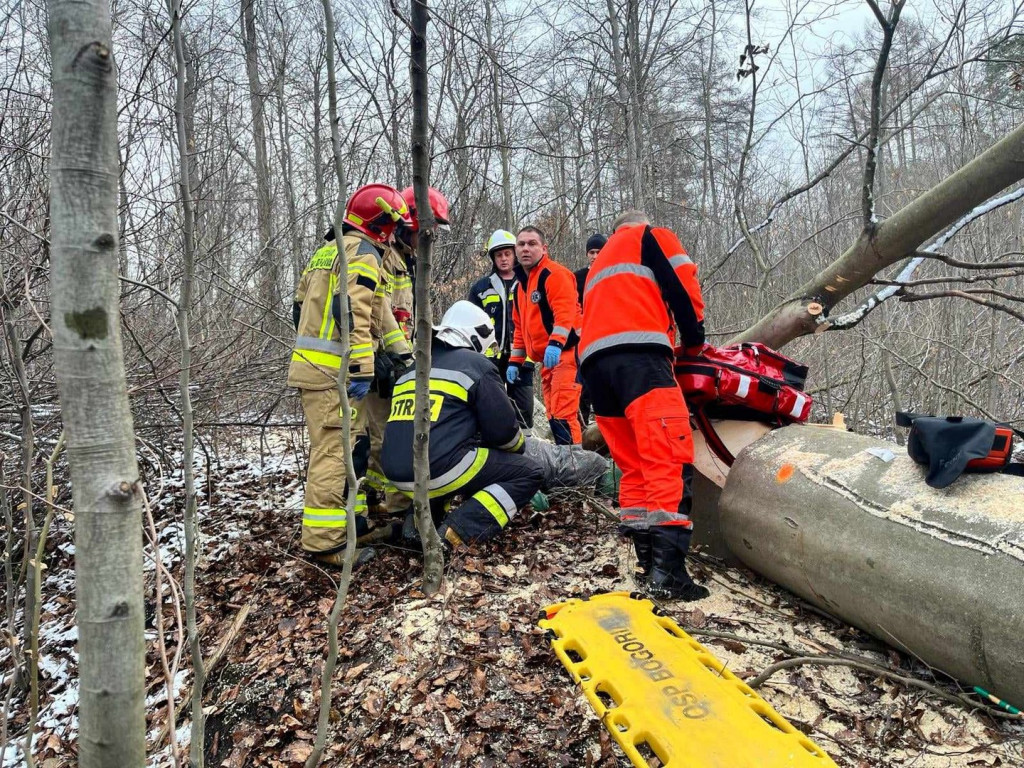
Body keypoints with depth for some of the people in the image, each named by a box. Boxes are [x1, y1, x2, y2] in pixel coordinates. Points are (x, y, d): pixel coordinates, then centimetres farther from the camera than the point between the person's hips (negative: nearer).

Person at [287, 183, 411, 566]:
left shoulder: (327, 250, 22)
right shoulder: (363, 252, -8)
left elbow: (300, 306, 23)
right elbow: (353, 312, -21)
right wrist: (363, 368, -23)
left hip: (309, 364, 10)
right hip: (335, 372, -10)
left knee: (332, 447, 17)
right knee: (335, 452, -9)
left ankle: (348, 517, 27)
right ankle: (324, 541, -6)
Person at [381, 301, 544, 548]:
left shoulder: (413, 368, 20)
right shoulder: (477, 365, 1)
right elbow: (502, 429, 1)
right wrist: (519, 446, 23)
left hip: (398, 475, 8)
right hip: (439, 470, -8)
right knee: (529, 473, 7)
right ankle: (459, 530, -10)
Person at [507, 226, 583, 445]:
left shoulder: (554, 273, -7)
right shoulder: (521, 284, 21)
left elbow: (565, 311, -21)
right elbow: (520, 327, 26)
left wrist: (555, 344, -34)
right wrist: (515, 361, 21)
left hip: (566, 353, -9)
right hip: (547, 360, 9)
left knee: (562, 415, -15)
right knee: (554, 416, 10)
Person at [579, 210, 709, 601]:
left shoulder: (599, 264, 40)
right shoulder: (652, 236, 21)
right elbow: (683, 287, 8)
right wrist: (694, 343, 22)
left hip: (593, 361, 7)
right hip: (638, 354, -7)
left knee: (634, 465, 11)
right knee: (669, 455, -15)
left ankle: (647, 560, 5)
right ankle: (668, 565, -27)